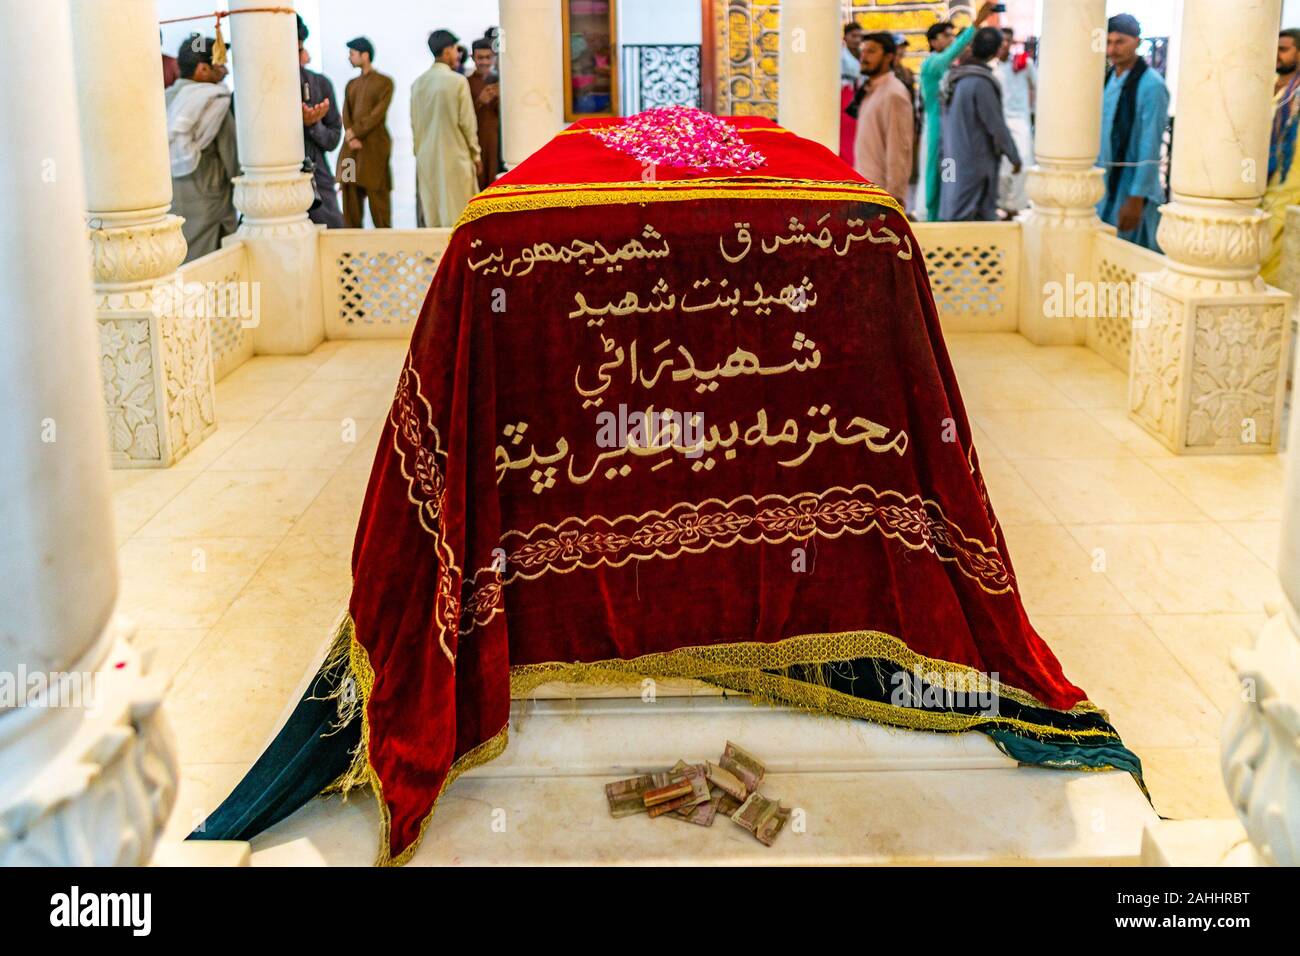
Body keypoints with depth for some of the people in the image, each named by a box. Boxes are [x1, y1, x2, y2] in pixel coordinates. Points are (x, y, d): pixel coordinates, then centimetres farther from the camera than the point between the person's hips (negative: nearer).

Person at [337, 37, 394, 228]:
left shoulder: (384, 82, 1)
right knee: (350, 194, 2)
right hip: (351, 147, 5)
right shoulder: (351, 84, 19)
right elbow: (346, 114, 8)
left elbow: (378, 114, -9)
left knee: (377, 194, -4)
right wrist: (350, 137, -10)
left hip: (374, 146, -5)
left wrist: (355, 132, -14)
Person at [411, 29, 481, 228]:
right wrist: (476, 154, 2)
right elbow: (467, 122, -8)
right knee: (457, 214, -1)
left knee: (431, 215, 8)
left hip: (426, 158, 5)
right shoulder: (458, 81, -10)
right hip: (455, 157, -5)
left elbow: (414, 124, 10)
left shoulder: (418, 83, 5)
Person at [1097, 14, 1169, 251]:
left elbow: (1150, 148, -17)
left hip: (1134, 187, -7)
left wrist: (1136, 199, -19)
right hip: (1102, 185, 7)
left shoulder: (1151, 85, -14)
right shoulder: (1107, 79, 8)